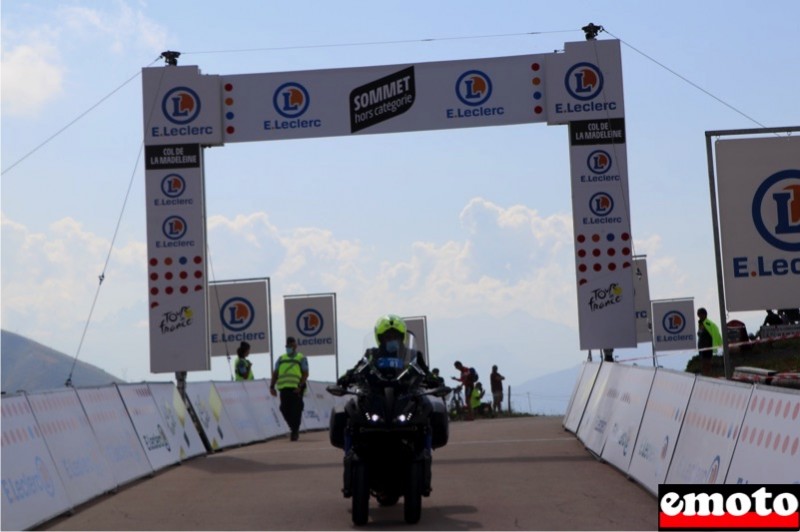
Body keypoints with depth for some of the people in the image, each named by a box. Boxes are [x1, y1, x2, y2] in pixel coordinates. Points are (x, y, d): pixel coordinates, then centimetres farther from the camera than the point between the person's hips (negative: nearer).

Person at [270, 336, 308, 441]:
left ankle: (295, 432, 0)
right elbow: (275, 374, 18)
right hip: (284, 388, 4)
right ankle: (294, 430, 17)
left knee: (296, 410, -7)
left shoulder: (301, 358, 9)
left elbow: (305, 374, -1)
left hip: (296, 389, -4)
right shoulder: (281, 359, 20)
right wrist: (272, 386, 5)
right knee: (285, 409, -1)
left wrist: (300, 386, -14)